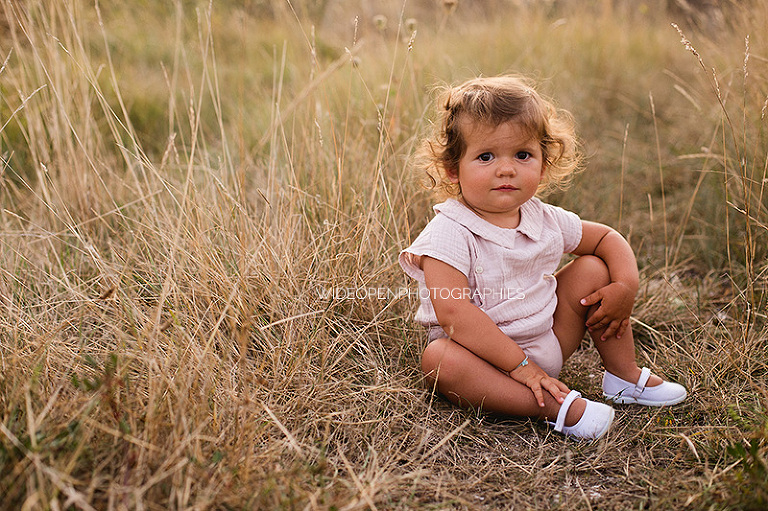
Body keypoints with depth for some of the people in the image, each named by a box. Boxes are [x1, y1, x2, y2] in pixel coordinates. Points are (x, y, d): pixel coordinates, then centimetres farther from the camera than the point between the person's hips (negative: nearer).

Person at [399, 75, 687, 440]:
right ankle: (555, 406, -34)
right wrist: (519, 365, -30)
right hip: (483, 357, -5)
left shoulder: (545, 220, -2)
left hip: (549, 344, 6)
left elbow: (609, 239, 14)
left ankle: (623, 375, 12)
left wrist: (625, 286, -7)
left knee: (592, 269, 1)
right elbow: (453, 313, -30)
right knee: (438, 359, -36)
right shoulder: (449, 233, -21)